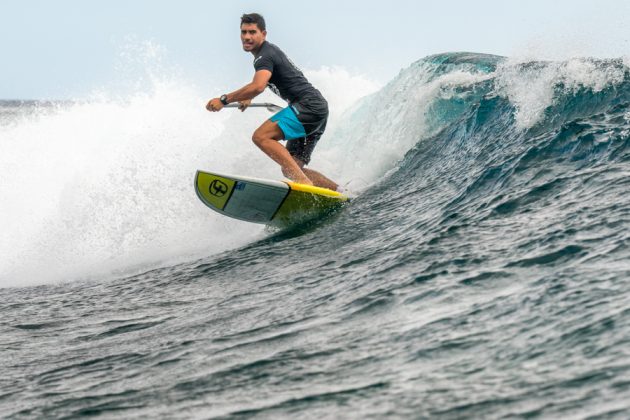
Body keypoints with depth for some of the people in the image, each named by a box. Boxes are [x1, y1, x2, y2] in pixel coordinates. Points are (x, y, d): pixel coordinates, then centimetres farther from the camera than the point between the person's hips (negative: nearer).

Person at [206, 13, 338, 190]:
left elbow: (258, 87, -28)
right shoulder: (269, 51, 20)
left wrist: (224, 99, -21)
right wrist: (248, 98, 36)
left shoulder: (265, 55, -10)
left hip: (308, 104, -10)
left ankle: (303, 182, -34)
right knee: (290, 169, 9)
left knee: (261, 136, -23)